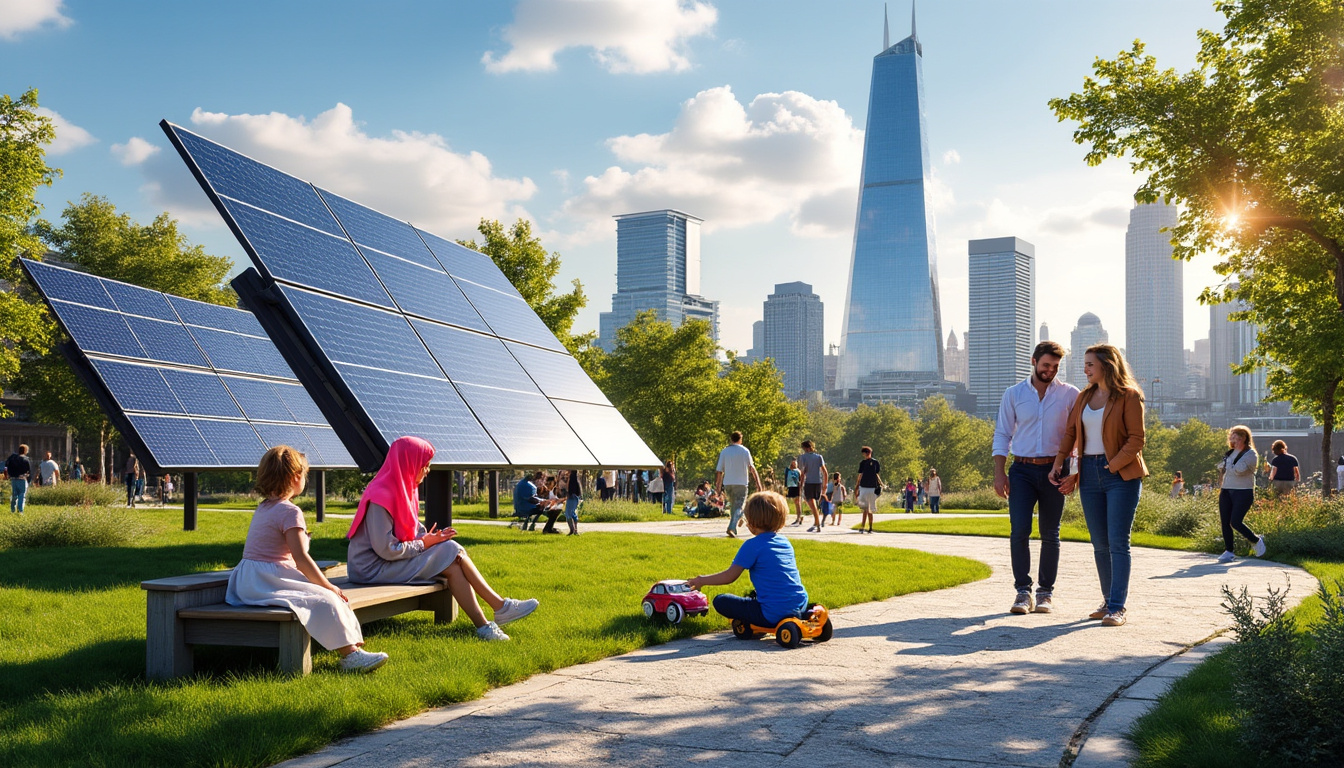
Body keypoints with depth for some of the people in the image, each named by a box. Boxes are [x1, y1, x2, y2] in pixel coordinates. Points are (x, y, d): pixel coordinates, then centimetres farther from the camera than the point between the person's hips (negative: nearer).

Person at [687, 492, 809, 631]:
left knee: (720, 601, 1)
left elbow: (730, 576, -6)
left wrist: (701, 580, 8)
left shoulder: (752, 545, -9)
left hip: (774, 613, -7)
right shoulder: (785, 542, 11)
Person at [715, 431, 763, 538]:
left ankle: (734, 530, 16)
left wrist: (718, 485, 13)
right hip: (741, 483, -3)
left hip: (728, 483, 3)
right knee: (738, 507, -4)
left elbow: (719, 470, 5)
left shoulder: (724, 451, 5)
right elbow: (751, 468, -2)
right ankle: (731, 528, -24)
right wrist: (758, 482, 4)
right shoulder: (745, 451, -1)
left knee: (733, 506, 17)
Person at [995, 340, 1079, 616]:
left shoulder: (1070, 394, 4)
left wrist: (1073, 473, -8)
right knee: (1019, 530, -10)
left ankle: (1046, 593, 13)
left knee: (1050, 534, 4)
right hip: (1022, 471, 0)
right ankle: (1023, 592, -1)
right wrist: (999, 473, -3)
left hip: (1054, 471, 0)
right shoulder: (1013, 394, 6)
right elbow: (1002, 435, 7)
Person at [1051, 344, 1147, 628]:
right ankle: (1109, 602, 18)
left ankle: (1118, 608, -6)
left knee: (1118, 543, -7)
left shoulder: (1129, 396, -5)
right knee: (1099, 544, 9)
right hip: (1089, 474, 6)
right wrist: (1058, 464, 4)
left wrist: (1112, 466, -15)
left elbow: (1136, 439, -10)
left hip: (1121, 475, -6)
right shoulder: (1084, 397, 13)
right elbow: (1070, 432, 13)